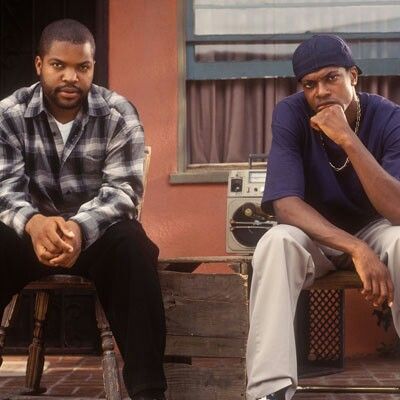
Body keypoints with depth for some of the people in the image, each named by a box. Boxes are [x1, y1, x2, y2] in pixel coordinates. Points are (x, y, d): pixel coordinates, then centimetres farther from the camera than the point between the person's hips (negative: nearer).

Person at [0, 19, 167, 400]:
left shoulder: (119, 114, -8)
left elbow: (122, 191, -17)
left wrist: (80, 228, -40)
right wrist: (33, 223, -40)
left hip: (99, 233, -1)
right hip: (32, 232, 1)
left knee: (132, 246, -34)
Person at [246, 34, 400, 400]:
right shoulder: (291, 114, -18)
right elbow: (285, 203, -27)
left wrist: (348, 140, -39)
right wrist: (355, 249, -39)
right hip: (315, 234, 1)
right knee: (277, 242, -34)